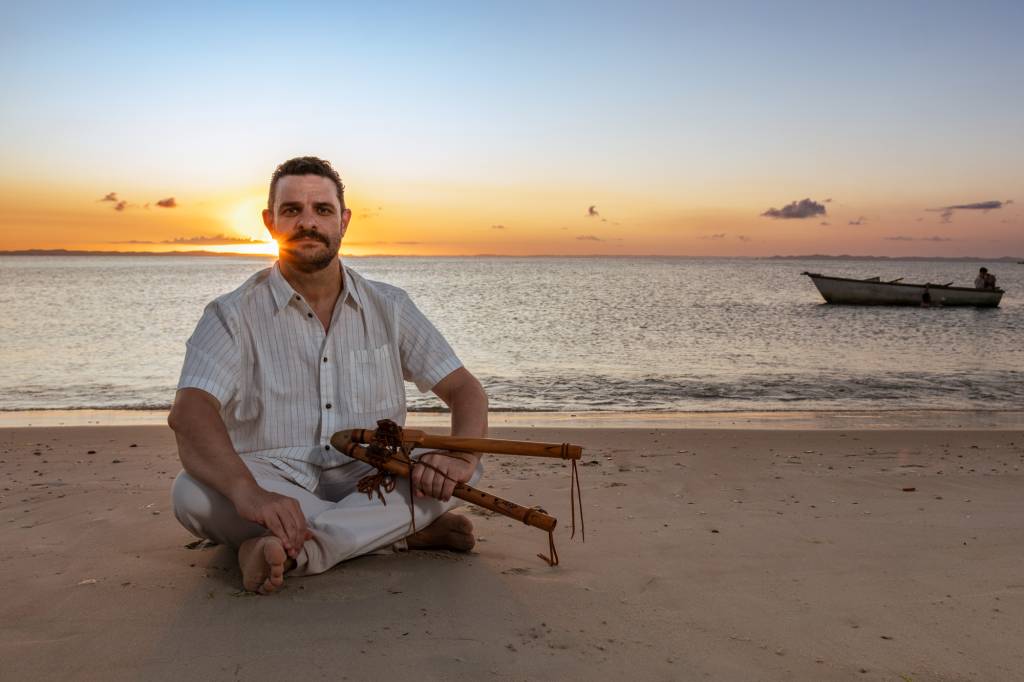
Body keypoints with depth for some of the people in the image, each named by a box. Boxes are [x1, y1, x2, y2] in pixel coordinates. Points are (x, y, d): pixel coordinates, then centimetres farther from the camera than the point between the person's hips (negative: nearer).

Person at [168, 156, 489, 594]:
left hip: (371, 485, 2)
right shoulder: (233, 316, -3)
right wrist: (247, 492, -41)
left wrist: (461, 457, -23)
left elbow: (464, 389, 2)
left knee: (449, 467, -23)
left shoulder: (388, 307, 6)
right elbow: (190, 414, -20)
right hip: (274, 488, -1)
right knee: (192, 493, -31)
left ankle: (291, 551, -32)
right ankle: (402, 532, -24)